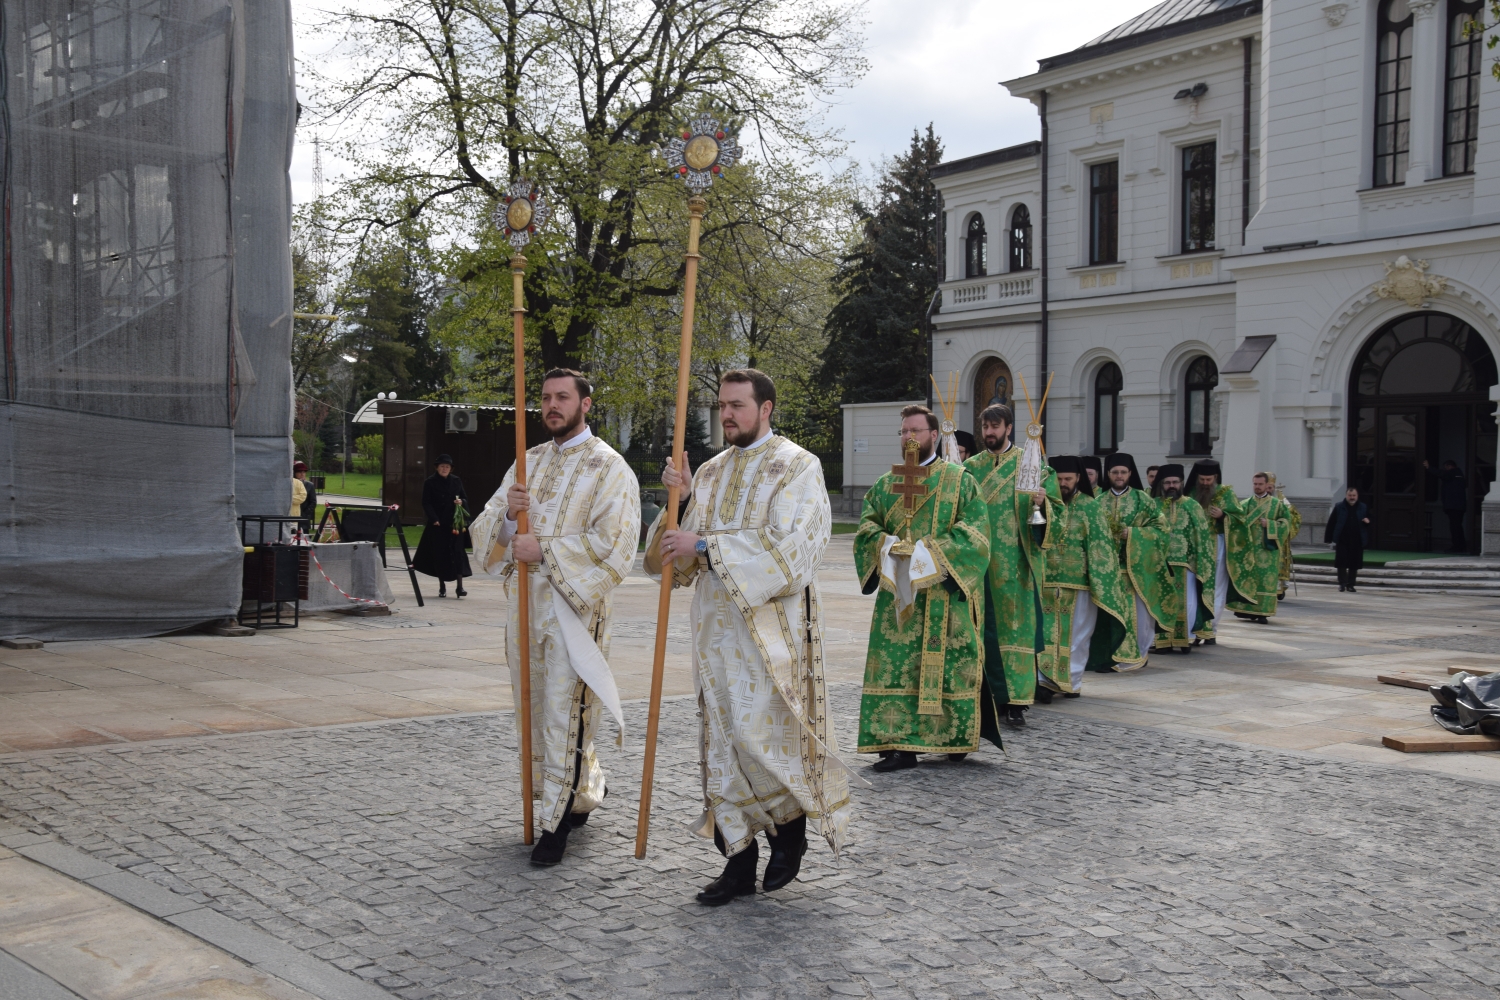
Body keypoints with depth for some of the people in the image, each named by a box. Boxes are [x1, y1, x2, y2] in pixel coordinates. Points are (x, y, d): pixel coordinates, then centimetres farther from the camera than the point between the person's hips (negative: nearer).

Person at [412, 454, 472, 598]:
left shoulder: (456, 481, 8)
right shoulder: (430, 482, 1)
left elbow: (465, 498, 14)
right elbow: (426, 503, -1)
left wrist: (461, 502, -9)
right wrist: (434, 519, -12)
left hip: (454, 523, 1)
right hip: (437, 524, -1)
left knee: (457, 552, -6)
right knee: (439, 553, 1)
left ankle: (460, 586, -8)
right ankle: (442, 586, 12)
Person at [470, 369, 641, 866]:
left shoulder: (608, 468, -6)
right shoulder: (528, 462, 13)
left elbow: (614, 544, -16)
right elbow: (485, 529, 11)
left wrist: (545, 550, -19)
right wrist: (508, 513, -12)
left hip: (574, 606, -7)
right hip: (525, 602, 7)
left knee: (564, 713, -5)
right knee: (536, 706, 15)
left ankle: (558, 820, 5)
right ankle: (587, 785, 34)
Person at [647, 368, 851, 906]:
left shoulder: (796, 467, -5)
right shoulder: (712, 472, 15)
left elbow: (786, 547, -17)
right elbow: (689, 553, 13)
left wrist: (705, 545, -19)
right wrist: (684, 499, -3)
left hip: (770, 627, -6)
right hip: (717, 626, 6)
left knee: (763, 733, -9)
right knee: (723, 739, 5)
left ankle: (792, 823, 19)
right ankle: (740, 861, 12)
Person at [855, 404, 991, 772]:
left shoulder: (960, 481, 3)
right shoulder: (884, 484, 14)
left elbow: (975, 530, -7)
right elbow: (867, 527, 6)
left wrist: (930, 551, -18)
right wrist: (888, 545, -16)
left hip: (945, 593, -3)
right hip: (898, 593, 3)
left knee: (948, 663, 1)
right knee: (895, 665, -4)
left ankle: (957, 737, 17)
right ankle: (900, 744, -2)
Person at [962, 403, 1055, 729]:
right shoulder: (971, 467, 12)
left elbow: (1052, 503, 1)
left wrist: (1040, 504, -20)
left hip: (1015, 562, -3)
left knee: (1016, 625, -3)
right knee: (982, 625, 3)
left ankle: (1016, 700, 1)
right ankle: (985, 694, 11)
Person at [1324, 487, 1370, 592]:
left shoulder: (1363, 508, 7)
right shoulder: (1338, 508, 1)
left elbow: (1369, 520, 16)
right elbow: (1331, 524, -1)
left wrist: (1368, 521, -10)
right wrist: (1329, 539, -5)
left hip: (1357, 542, 2)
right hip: (1342, 541, -2)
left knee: (1354, 564, 6)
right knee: (1341, 563, -1)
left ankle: (1350, 584, 16)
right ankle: (1342, 584, 9)